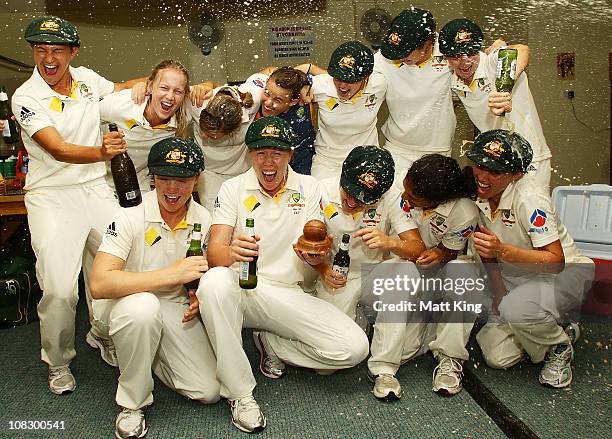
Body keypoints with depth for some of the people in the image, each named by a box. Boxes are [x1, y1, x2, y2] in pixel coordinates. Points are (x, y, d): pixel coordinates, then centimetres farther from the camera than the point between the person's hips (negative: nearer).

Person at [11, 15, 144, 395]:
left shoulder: (86, 78, 5)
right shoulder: (27, 98, -10)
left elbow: (119, 90, 27)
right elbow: (58, 150, -24)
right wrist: (101, 152, -42)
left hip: (97, 189, 5)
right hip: (52, 197, -5)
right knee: (59, 289, -11)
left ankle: (102, 336, 28)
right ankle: (59, 363, 17)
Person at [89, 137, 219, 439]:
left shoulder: (203, 219, -5)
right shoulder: (131, 216, -21)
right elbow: (99, 284, -32)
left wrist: (200, 295, -8)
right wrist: (173, 274, -35)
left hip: (176, 308, 4)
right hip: (124, 303, -4)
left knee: (209, 392, -9)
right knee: (143, 306, -41)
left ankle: (147, 354, 19)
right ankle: (132, 403, -15)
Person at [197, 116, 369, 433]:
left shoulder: (308, 188, 6)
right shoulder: (233, 188, 2)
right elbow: (214, 251, -11)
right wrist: (232, 253, -36)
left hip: (288, 294, 2)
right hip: (241, 291, -1)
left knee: (354, 347, -17)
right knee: (214, 281, -37)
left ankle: (271, 344, 9)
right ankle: (240, 393, -20)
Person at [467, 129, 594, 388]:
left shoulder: (529, 199, -28)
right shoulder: (477, 194, -9)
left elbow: (556, 261, -30)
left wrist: (502, 250, -41)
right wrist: (499, 291, -4)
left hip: (565, 273, -6)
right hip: (515, 279, 6)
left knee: (515, 308, -38)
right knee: (498, 357, -7)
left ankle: (560, 347, -4)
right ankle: (547, 326, 22)